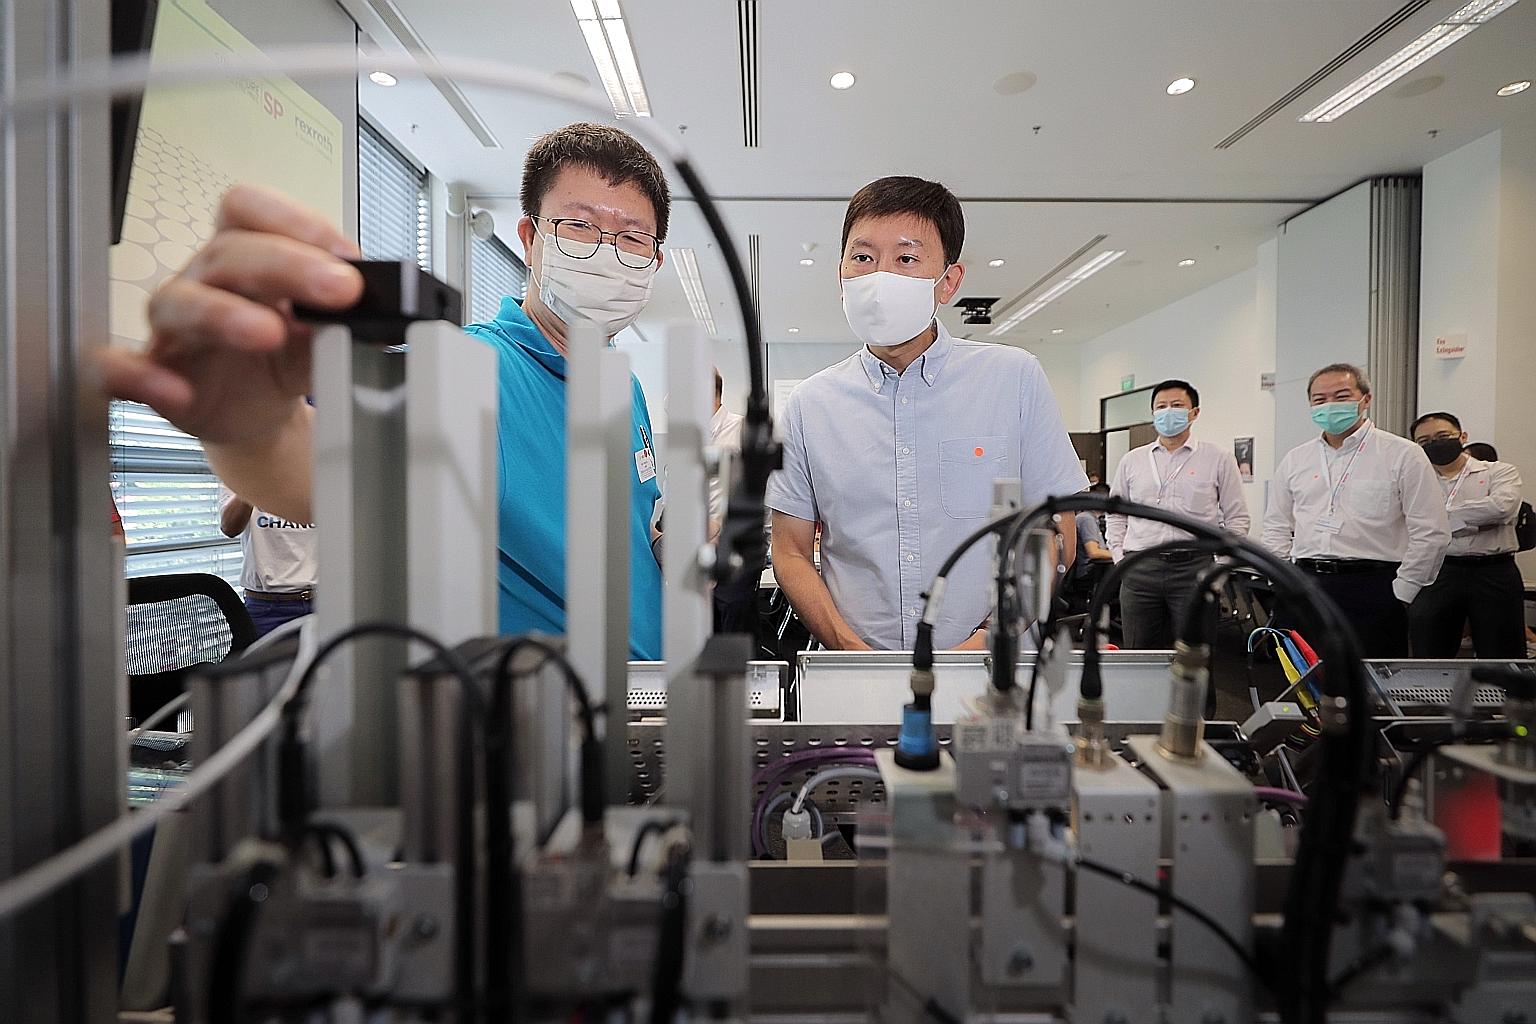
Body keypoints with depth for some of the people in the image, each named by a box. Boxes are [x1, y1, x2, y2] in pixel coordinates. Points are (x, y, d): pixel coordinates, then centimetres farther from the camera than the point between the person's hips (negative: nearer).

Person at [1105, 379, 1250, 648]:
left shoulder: (1219, 458, 6)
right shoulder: (1132, 460, 12)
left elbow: (1237, 517, 8)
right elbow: (1115, 513, 19)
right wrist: (1119, 555, 7)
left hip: (1194, 568, -2)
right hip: (1139, 569, 2)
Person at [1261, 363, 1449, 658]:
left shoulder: (1403, 454, 2)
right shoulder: (1295, 459, 13)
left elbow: (1431, 534, -2)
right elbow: (1276, 528, 18)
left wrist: (1400, 594, -5)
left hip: (1371, 587, -3)